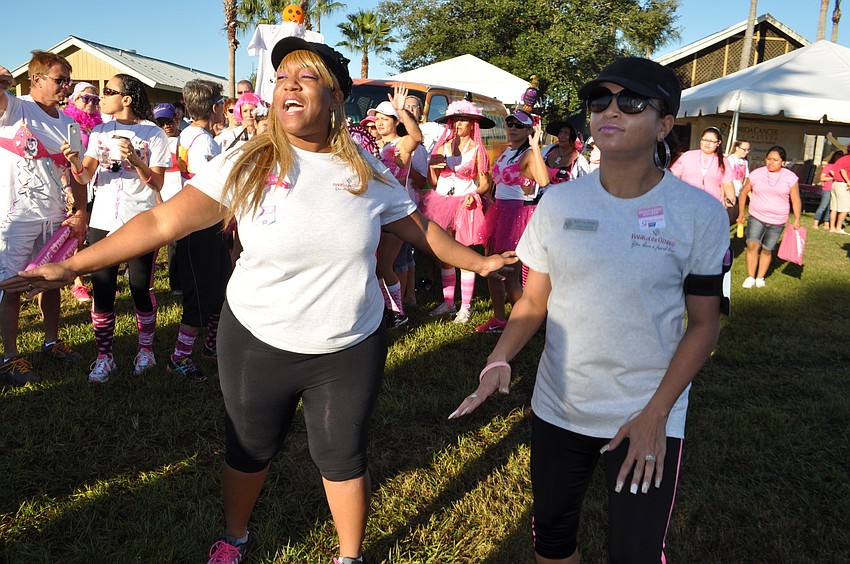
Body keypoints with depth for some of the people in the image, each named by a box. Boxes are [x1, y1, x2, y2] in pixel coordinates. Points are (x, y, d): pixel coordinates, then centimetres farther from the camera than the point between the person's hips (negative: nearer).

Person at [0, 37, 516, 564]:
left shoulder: (369, 173, -4)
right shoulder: (246, 165, -11)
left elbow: (421, 228, 9)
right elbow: (163, 220, -14)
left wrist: (477, 261, 12)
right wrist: (72, 266, -18)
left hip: (350, 349, 0)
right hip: (257, 344, 0)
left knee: (344, 457, 13)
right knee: (249, 451, 20)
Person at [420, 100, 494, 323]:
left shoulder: (477, 150, 2)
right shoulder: (442, 147, 12)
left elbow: (485, 183, 0)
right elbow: (433, 181, 14)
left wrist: (474, 194, -19)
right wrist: (432, 167, -6)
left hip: (465, 206, -4)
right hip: (442, 203, 4)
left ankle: (466, 306, 4)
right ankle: (448, 303, 17)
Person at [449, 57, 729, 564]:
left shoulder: (700, 213, -10)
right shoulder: (558, 203, -3)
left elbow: (704, 324, -5)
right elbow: (534, 301, 3)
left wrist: (656, 413, -12)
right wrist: (500, 359, -14)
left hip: (649, 418, -2)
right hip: (557, 408, 3)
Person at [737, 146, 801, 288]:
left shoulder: (790, 177, -2)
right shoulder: (756, 174, -2)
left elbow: (796, 200, 3)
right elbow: (744, 192, 8)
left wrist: (797, 219, 0)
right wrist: (741, 213, 10)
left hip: (777, 222, 0)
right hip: (756, 218, 0)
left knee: (767, 250, 7)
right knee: (752, 245, -14)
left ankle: (760, 278, 23)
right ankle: (750, 277, -3)